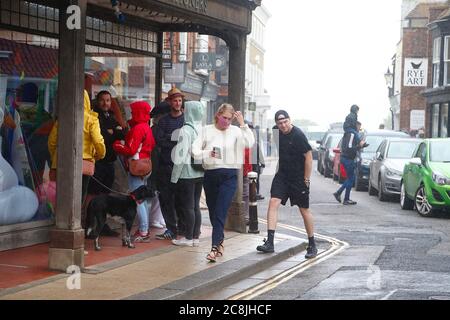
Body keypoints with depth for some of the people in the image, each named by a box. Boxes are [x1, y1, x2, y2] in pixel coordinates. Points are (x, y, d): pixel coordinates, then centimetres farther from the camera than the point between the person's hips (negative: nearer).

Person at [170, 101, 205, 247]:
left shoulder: (185, 130, -15)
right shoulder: (202, 130, 4)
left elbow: (181, 154, -15)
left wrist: (175, 177, -9)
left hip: (187, 173, -7)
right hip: (200, 173, 7)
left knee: (187, 206, 1)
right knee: (196, 206, 12)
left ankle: (188, 238, 6)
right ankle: (196, 237, 16)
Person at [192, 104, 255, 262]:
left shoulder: (235, 131, 2)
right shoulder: (207, 130, 5)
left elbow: (249, 143, -13)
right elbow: (195, 151, 0)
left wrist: (242, 124, -17)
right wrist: (208, 153, -19)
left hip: (229, 176, -3)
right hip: (210, 175, 3)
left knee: (220, 213, -12)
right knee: (213, 212, 12)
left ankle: (215, 248, -16)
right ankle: (220, 241, 32)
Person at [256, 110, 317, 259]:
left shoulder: (298, 135, -18)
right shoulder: (276, 132, 1)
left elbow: (308, 156, -15)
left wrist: (306, 179, -15)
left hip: (299, 178, -5)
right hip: (282, 175, 5)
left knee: (304, 210, 4)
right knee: (273, 203, -11)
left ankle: (312, 245, 18)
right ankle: (269, 243, -14)